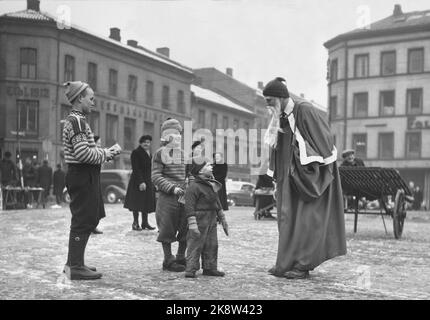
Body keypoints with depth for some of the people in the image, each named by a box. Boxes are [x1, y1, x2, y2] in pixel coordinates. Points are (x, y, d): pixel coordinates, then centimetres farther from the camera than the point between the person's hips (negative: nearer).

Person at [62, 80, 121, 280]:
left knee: (89, 219, 17)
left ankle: (74, 262, 27)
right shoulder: (77, 121, -15)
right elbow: (82, 153, -24)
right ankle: (76, 268, 1)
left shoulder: (76, 120, 19)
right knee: (83, 220, -5)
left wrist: (107, 152, 8)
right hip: (82, 176, -11)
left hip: (83, 176, 11)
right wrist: (105, 155, -11)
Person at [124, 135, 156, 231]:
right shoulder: (136, 153, -9)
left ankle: (145, 222, 16)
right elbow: (136, 169, -16)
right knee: (137, 202, -4)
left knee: (147, 202, 9)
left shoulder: (149, 153, 15)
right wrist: (141, 182, -23)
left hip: (148, 181, 8)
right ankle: (135, 223, 3)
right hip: (138, 181, -8)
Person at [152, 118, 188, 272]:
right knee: (167, 228, 2)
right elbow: (156, 177, -8)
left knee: (186, 228, 8)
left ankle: (180, 257, 23)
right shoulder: (160, 153, -2)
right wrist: (173, 188, -18)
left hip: (185, 196, 6)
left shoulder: (183, 153, 15)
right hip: (167, 197, -6)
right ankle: (168, 260, 13)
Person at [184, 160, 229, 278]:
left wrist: (222, 219, 25)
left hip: (212, 220, 9)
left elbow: (217, 202, 24)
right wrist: (192, 224, -22)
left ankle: (210, 268, 22)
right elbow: (189, 206, -17)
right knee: (195, 244, -5)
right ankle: (191, 269, 2)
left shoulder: (212, 185, 15)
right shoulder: (193, 186, -14)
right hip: (199, 220, -9)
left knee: (212, 244, 12)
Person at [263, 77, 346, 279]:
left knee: (306, 219, -4)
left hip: (311, 174, -7)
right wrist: (277, 180, 13)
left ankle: (302, 265, 2)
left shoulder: (304, 111, -15)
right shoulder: (279, 118, 7)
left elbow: (324, 140, -12)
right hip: (291, 176, 7)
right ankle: (287, 264, 14)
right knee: (288, 218, 7)